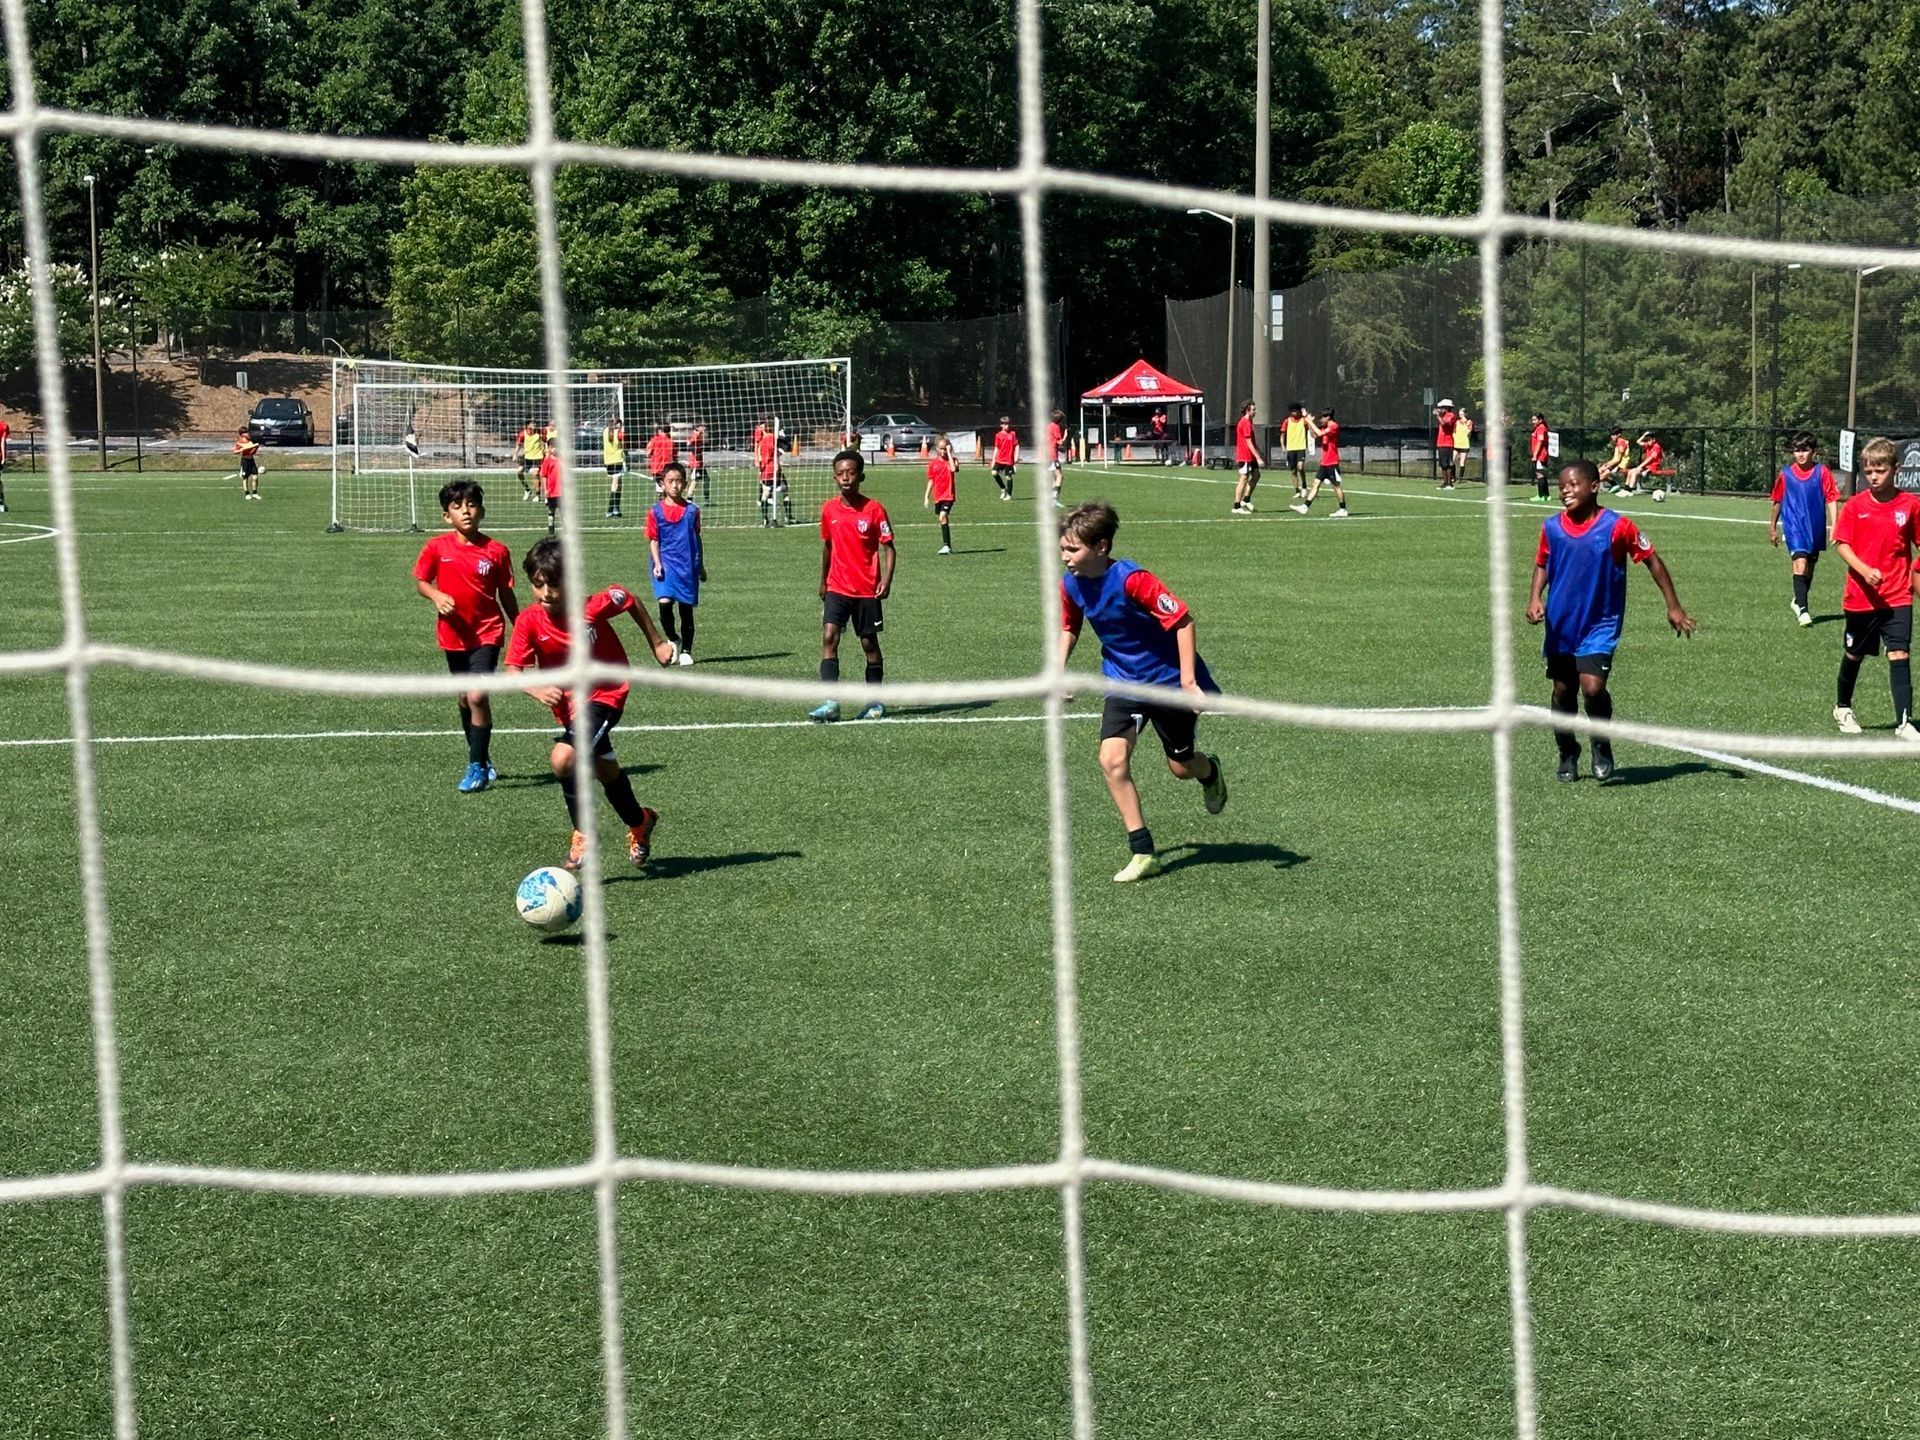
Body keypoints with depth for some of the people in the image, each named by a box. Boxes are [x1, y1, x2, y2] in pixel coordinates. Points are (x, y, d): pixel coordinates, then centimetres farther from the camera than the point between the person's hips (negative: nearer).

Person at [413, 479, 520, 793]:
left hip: (487, 633, -3)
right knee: (465, 700, 15)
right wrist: (436, 596, -17)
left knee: (478, 696, -17)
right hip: (454, 634, 3)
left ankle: (477, 767, -6)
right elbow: (421, 582, 5)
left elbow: (506, 595, 2)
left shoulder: (496, 551, -7)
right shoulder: (436, 548, -4)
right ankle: (482, 761, 33)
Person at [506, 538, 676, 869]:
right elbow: (513, 670, -19)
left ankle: (582, 836, -7)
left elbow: (630, 599, -3)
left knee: (563, 758, -25)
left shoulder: (594, 606, -23)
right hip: (568, 703, 5)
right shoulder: (529, 621, -17)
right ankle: (639, 824, 47)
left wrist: (656, 642, 6)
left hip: (606, 695, -5)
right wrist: (537, 690, -39)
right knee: (604, 769, 21)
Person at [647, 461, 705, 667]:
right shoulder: (655, 511, 0)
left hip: (688, 565, 2)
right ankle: (673, 640, 8)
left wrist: (701, 566, 15)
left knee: (686, 610, 6)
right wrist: (657, 563, -10)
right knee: (665, 603, -18)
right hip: (666, 563, -2)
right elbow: (653, 540, 3)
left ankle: (686, 651, 18)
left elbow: (697, 539, 13)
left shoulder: (692, 510, 4)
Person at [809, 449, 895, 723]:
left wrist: (887, 580, -18)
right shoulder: (829, 509, 3)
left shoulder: (874, 509, -8)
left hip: (867, 589, -2)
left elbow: (888, 547, -6)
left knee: (869, 642, 7)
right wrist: (823, 581, 22)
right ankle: (831, 704, -17)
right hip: (837, 587, 2)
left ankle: (876, 702, 22)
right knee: (829, 636, -13)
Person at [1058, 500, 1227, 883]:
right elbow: (1069, 628, 13)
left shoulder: (1132, 580, -29)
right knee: (1112, 759, -17)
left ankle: (1210, 772, 49)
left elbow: (1183, 620, -25)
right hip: (1123, 682, 5)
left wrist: (1188, 679, -26)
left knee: (1181, 767, 9)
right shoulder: (1070, 585, -9)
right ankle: (1142, 852, -8)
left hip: (1168, 680, -5)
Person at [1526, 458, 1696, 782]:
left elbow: (1652, 560, -3)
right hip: (1561, 624, 4)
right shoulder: (1552, 527, -3)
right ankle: (1567, 755, 33)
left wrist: (1673, 606, -3)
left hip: (1600, 625, -4)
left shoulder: (1616, 525, -13)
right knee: (1563, 692, 11)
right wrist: (1535, 597, -3)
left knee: (1593, 687, -20)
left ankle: (1602, 747, 8)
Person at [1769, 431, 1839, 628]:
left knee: (1809, 568, 16)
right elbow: (1777, 501, 11)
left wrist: (1833, 526, -11)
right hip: (1794, 527, -2)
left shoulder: (1822, 472, -5)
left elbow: (1831, 499, -3)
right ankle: (1802, 610, -21)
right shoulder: (1785, 474, -1)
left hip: (1816, 528, 2)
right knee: (1800, 564, -19)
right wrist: (1772, 527, 17)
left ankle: (1799, 601, 38)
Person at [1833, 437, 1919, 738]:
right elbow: (1842, 544, -6)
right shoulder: (1855, 506, -4)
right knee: (1854, 654, 16)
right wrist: (1864, 571, -21)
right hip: (1860, 597, 1)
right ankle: (1843, 708, 39)